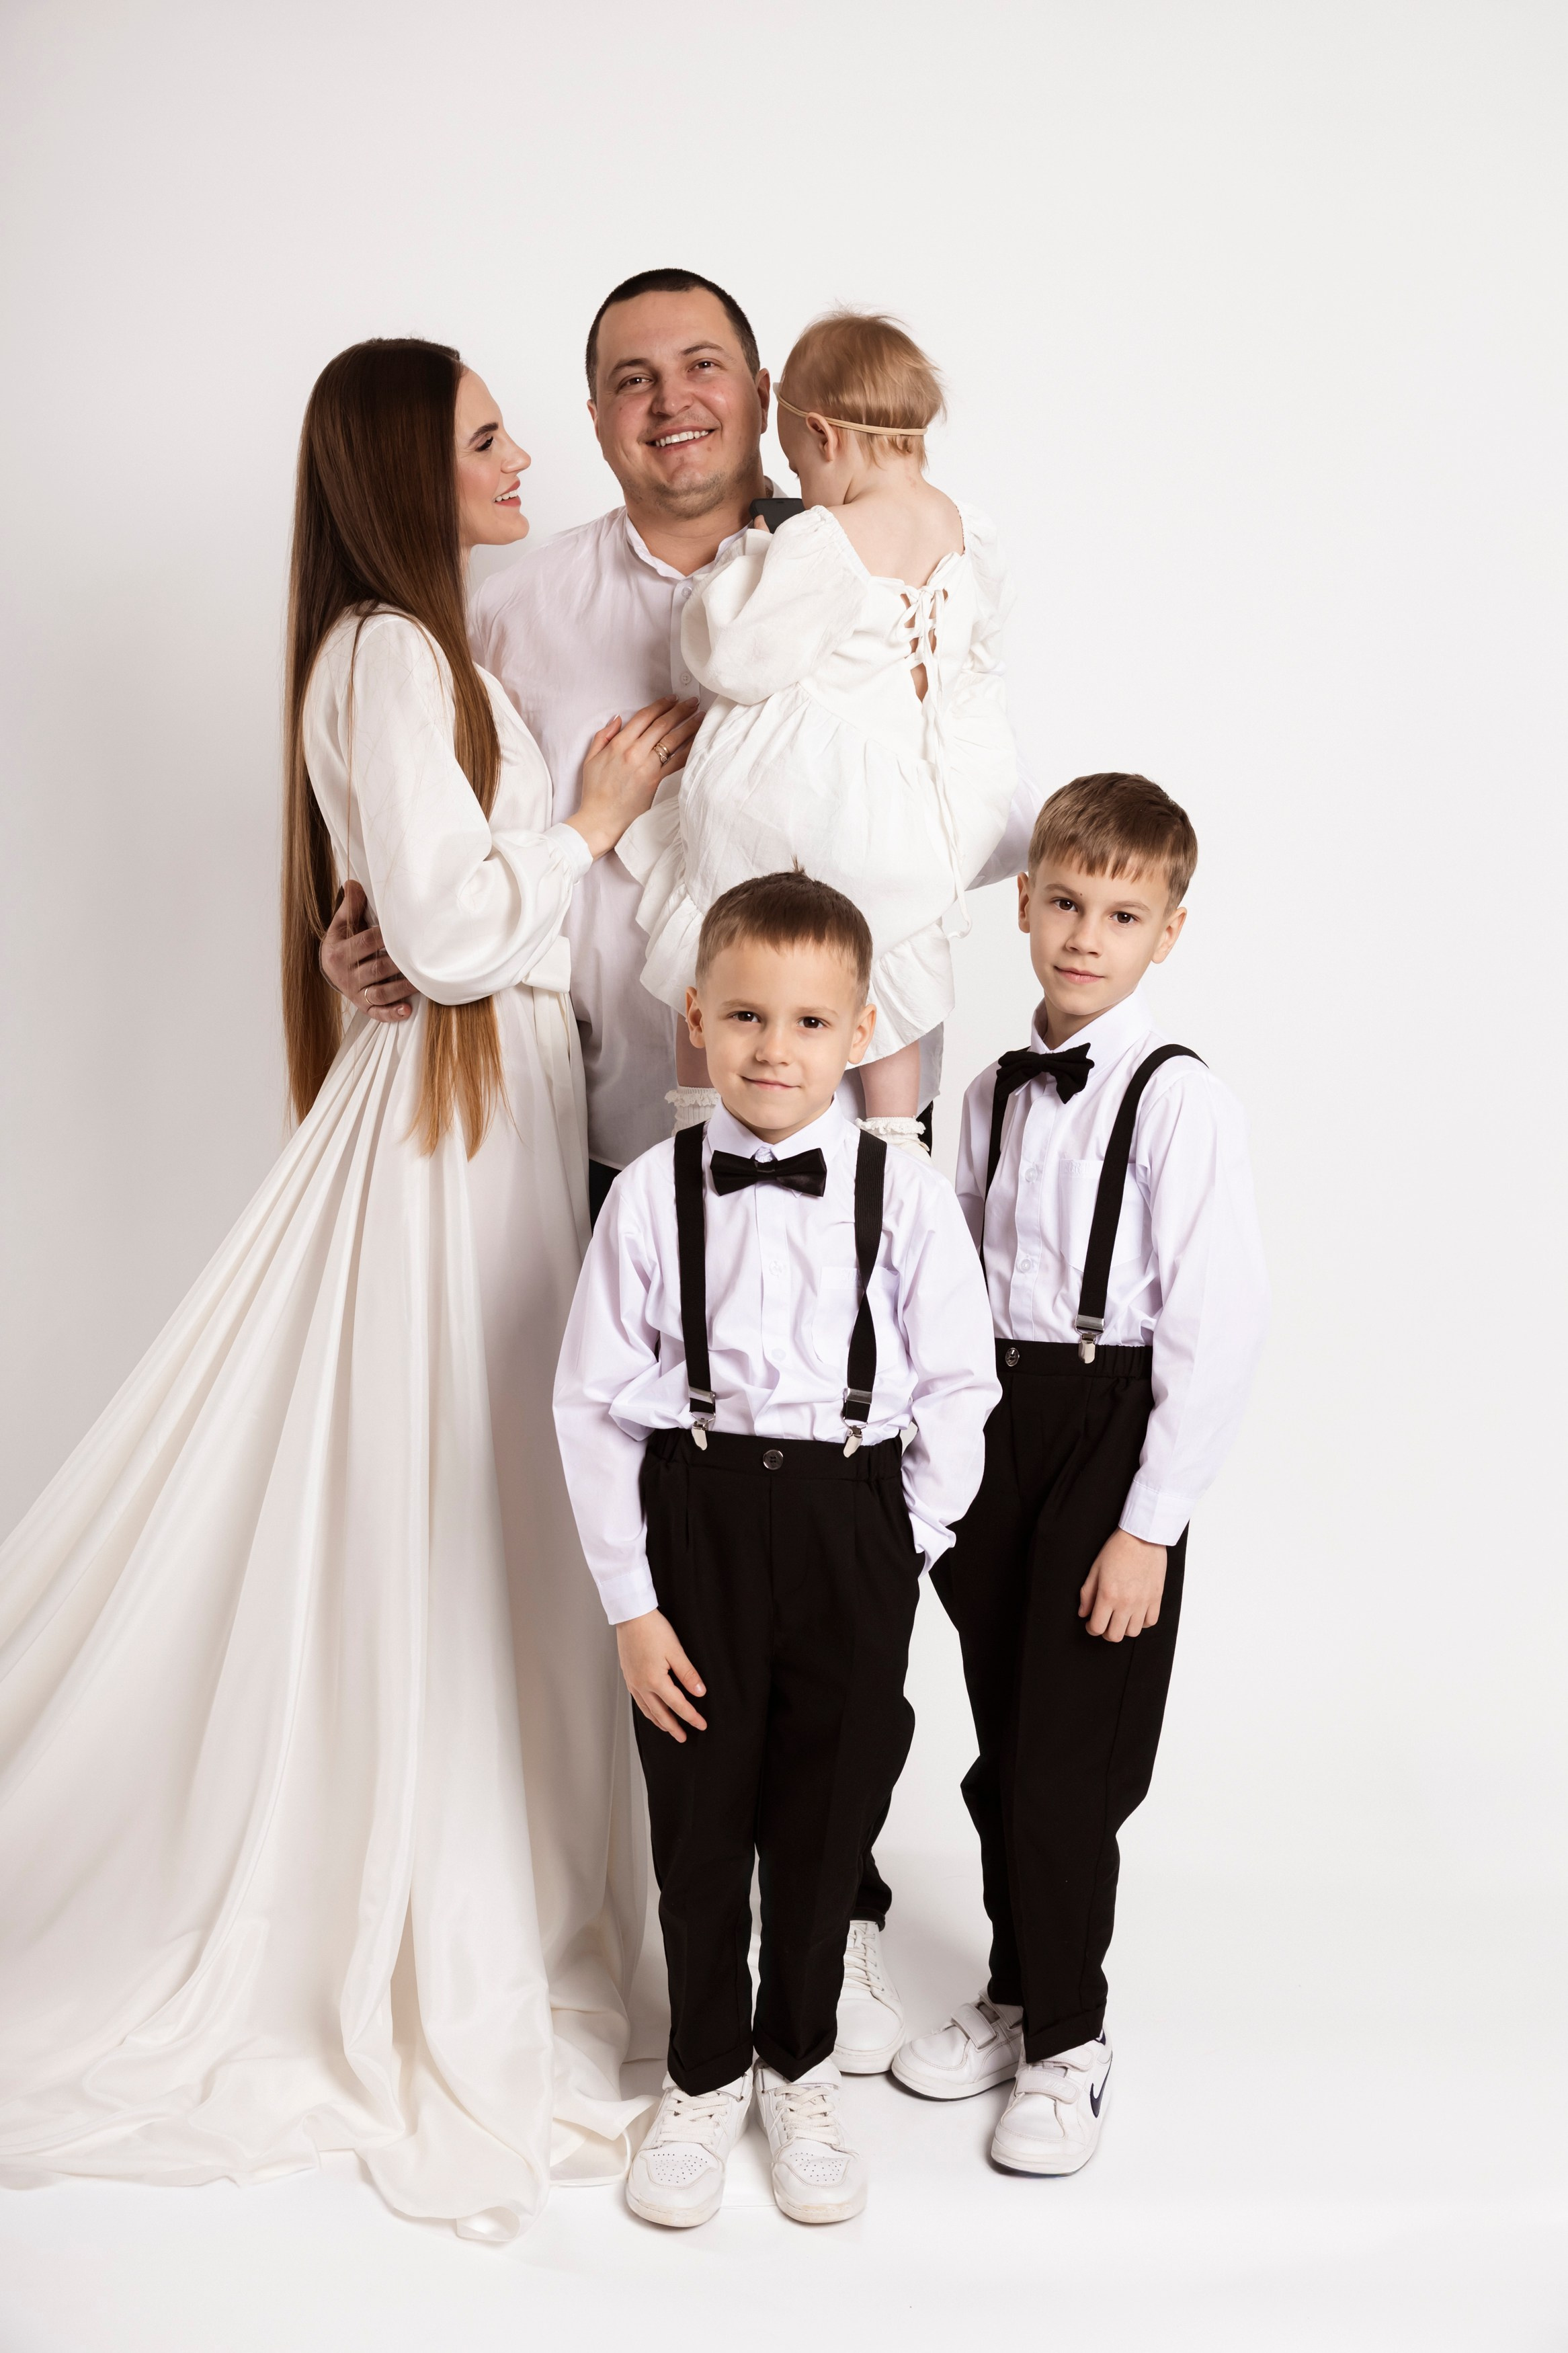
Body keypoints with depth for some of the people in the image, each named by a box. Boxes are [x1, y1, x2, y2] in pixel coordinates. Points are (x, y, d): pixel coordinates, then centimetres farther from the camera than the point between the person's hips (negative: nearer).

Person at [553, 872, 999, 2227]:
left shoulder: (905, 1194, -6)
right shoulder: (654, 1194, -6)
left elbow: (958, 1383, 0)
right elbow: (593, 1401, -4)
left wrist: (906, 1551, -3)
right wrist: (630, 1603, -5)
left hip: (849, 1519, 0)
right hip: (694, 1516, 0)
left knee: (826, 1814, 14)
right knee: (698, 1814, 13)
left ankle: (803, 2067, 38)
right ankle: (705, 2077, 36)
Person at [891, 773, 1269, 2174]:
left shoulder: (1181, 1102, -13)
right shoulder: (995, 1094, 8)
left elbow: (1218, 1327, -15)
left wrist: (1149, 1527, -16)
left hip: (1108, 1431, -6)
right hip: (993, 1428, 6)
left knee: (1066, 1769, 1)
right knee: (1004, 1752, 15)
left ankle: (1066, 2046, 20)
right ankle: (1016, 1996, 34)